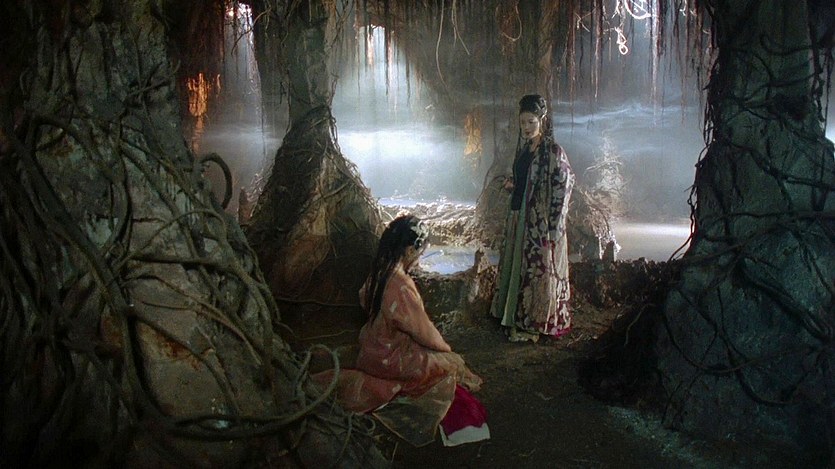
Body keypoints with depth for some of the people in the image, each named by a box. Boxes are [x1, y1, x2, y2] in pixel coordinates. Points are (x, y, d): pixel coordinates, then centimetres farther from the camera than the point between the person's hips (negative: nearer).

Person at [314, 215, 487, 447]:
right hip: (389, 359, -8)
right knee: (451, 365, 4)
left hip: (375, 346, 8)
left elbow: (364, 300, 15)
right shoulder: (401, 287, -34)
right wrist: (446, 348, -3)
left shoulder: (379, 272, -7)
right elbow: (424, 332, -22)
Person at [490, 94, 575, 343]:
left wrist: (552, 226, -17)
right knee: (516, 266, 12)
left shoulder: (553, 151, -13)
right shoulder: (523, 148, 11)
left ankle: (535, 323, 11)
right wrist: (512, 184, 0)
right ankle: (518, 320, 23)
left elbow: (564, 186, -15)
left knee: (538, 270, 0)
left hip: (542, 223, -8)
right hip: (520, 218, 8)